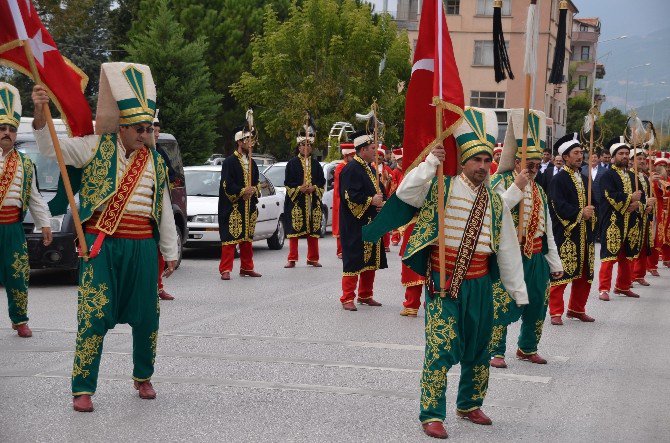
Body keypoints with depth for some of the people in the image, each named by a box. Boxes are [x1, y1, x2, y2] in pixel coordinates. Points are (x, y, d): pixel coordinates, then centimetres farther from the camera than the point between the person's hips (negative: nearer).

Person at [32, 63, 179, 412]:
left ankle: (143, 378, 31)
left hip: (142, 248, 4)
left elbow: (164, 210, 15)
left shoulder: (156, 162, 10)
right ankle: (82, 390, -2)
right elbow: (51, 149, -8)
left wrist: (170, 252, 15)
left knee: (146, 317, 9)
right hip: (102, 246, -3)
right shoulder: (97, 148, 0)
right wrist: (40, 114, -25)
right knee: (94, 316, -9)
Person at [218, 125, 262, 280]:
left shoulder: (252, 163, 17)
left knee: (247, 238, 12)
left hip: (249, 206, 7)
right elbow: (227, 184, -12)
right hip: (233, 207, -7)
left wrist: (253, 190, 0)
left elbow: (256, 183, 21)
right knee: (230, 238, -10)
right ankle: (225, 270, -11)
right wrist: (242, 191, -17)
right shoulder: (229, 161, -6)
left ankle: (247, 268, 21)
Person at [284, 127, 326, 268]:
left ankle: (312, 258, 15)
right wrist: (299, 189, -15)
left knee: (313, 230, 5)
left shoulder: (316, 164, 12)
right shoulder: (292, 163, 3)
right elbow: (288, 182, -1)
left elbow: (322, 181, 11)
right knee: (294, 230, -4)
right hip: (296, 202, -3)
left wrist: (314, 188, -7)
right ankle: (292, 259, 1)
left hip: (313, 202, 3)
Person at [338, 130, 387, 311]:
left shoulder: (370, 168, 16)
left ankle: (365, 296, 24)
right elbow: (350, 195, -21)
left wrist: (381, 203, 4)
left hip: (371, 222, 9)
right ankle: (347, 298, -1)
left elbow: (378, 190, 24)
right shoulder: (351, 169, -13)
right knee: (353, 260, -7)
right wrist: (370, 201, -20)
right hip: (355, 223, -9)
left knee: (371, 260, 13)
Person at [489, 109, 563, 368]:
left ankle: (528, 349, 26)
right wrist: (517, 187, -23)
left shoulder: (539, 190, 16)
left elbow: (547, 229, 19)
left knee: (537, 304, 11)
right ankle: (495, 351, 0)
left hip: (536, 256, 7)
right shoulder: (501, 182, -5)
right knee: (502, 302, -8)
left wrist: (554, 262, 18)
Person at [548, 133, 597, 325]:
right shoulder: (559, 179, -6)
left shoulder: (585, 179, 17)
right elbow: (559, 205, -16)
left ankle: (577, 309, 24)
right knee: (561, 273, -8)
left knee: (584, 273, 11)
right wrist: (580, 213, -16)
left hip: (585, 234, 7)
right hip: (566, 234, -7)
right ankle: (556, 312, -3)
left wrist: (591, 212, -1)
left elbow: (592, 203, 19)